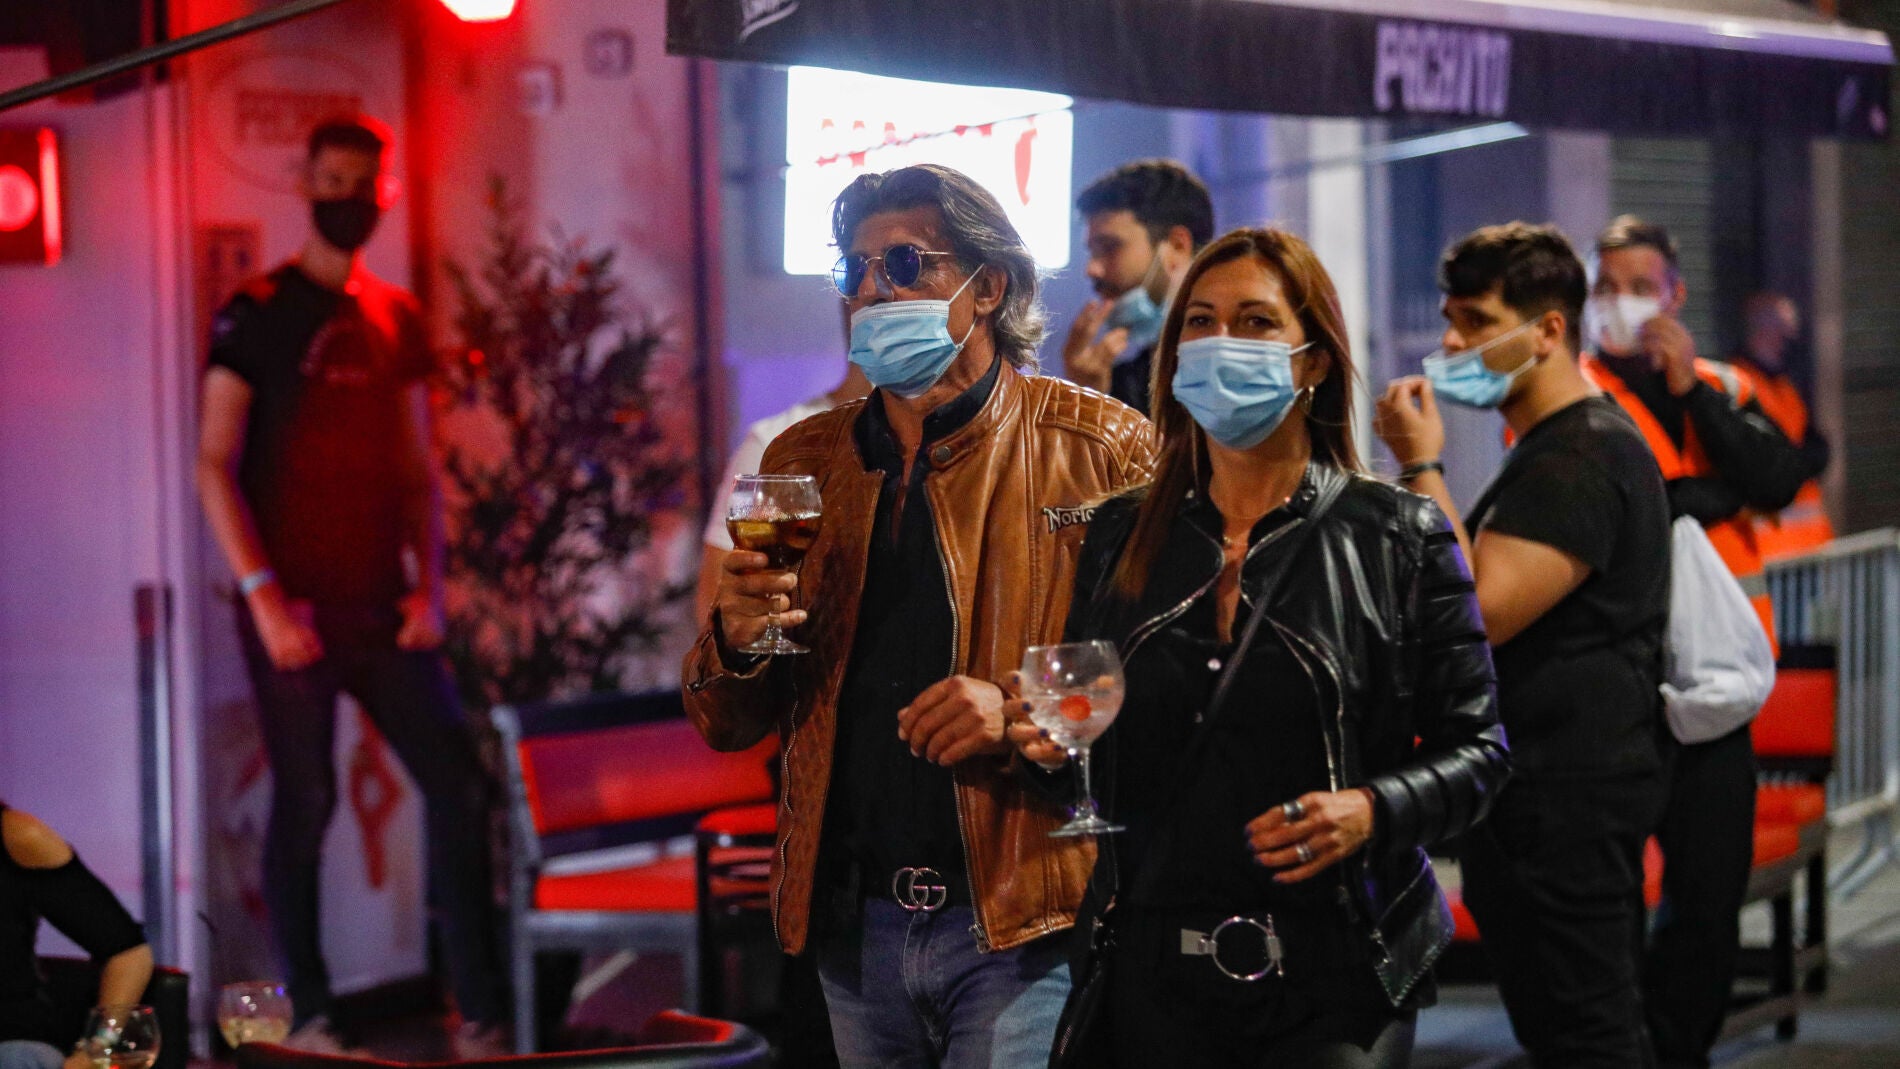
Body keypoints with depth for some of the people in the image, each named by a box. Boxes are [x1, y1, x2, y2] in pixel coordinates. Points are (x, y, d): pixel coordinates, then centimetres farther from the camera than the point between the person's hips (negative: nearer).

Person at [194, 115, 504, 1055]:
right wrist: (265, 597, -15)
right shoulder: (257, 313, -2)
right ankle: (308, 1017, 9)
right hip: (294, 608, -5)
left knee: (458, 787, -1)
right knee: (304, 805, -1)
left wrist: (428, 586, 3)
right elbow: (215, 466, -7)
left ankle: (479, 1014, 4)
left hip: (382, 608, 5)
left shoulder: (396, 320, 13)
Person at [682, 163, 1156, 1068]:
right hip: (856, 924, 5)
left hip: (1021, 925, -5)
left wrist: (1029, 714, -22)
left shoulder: (1101, 449, -2)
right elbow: (728, 725, 15)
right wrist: (736, 643, -6)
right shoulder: (804, 463, 12)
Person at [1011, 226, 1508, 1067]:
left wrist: (1373, 810, -18)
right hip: (1157, 971, 3)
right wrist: (1050, 739, -5)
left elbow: (1474, 746, -1)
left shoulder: (1397, 537, -1)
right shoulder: (1121, 537, 10)